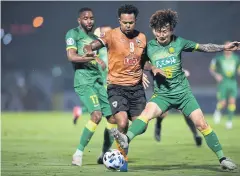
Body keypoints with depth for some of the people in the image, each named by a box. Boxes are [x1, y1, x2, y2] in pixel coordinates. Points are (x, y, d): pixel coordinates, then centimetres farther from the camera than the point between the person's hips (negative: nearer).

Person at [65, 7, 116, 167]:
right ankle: (79, 153, -15)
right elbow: (71, 56, -16)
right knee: (97, 114, -23)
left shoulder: (94, 38, 21)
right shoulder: (73, 33, -2)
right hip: (84, 81, -8)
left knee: (112, 117, 3)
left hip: (98, 80, 8)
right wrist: (93, 58, -24)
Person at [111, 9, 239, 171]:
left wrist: (224, 47, 1)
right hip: (162, 95, -1)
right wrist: (152, 69, -9)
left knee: (201, 124, -5)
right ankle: (127, 139, -51)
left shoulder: (179, 42, -3)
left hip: (183, 92, 1)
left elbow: (202, 47, 7)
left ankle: (222, 159, 7)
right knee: (147, 112, -31)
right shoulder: (149, 47, -3)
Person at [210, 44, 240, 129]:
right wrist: (216, 75, -13)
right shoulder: (218, 58, 1)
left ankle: (230, 120, 1)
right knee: (222, 103, -13)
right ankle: (218, 111, 22)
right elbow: (211, 69, 7)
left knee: (232, 101, -12)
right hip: (222, 82, -2)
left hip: (233, 83, 2)